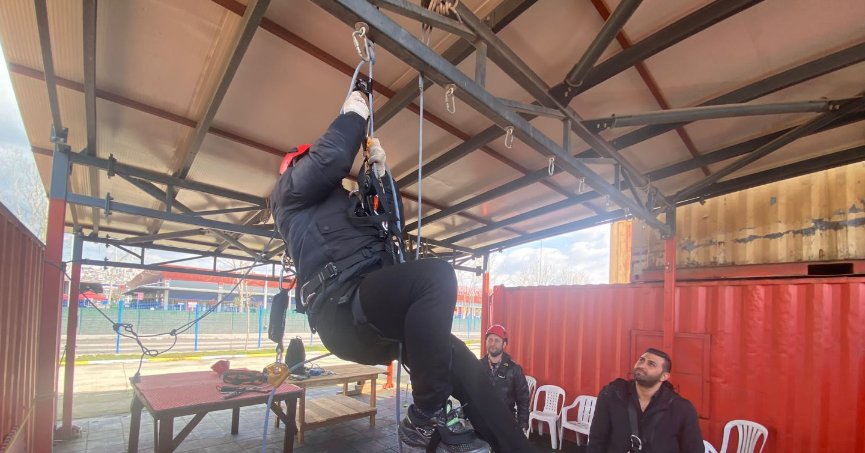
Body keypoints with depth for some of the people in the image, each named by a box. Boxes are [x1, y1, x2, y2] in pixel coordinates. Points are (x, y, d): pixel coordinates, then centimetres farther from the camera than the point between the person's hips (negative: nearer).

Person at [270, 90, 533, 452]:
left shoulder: (347, 203, 37)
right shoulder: (288, 191, 13)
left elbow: (392, 222, 34)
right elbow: (331, 157, -7)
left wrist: (382, 172, 26)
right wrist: (353, 115, 10)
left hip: (373, 309, 9)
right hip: (344, 307, -9)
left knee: (457, 358, -1)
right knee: (437, 275, -32)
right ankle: (427, 418, -23)